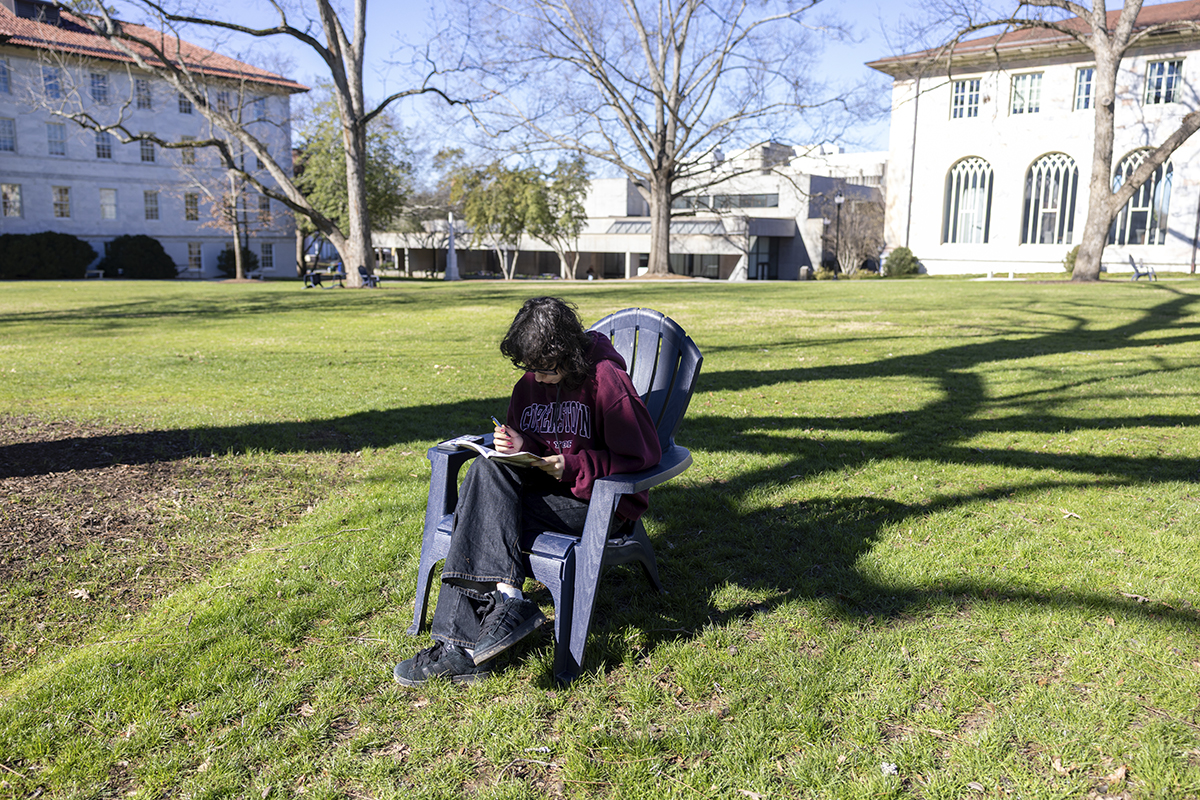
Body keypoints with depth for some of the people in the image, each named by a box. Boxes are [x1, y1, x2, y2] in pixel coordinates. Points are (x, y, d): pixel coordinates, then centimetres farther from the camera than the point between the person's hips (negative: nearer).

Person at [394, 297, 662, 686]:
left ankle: (462, 645, -25)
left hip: (596, 499, -7)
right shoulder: (531, 383, 9)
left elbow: (643, 454, -12)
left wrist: (570, 465, -18)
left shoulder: (606, 380, -12)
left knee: (483, 512, -23)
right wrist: (520, 445, -4)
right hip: (542, 487, 7)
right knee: (487, 469, -24)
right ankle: (507, 596, -32)